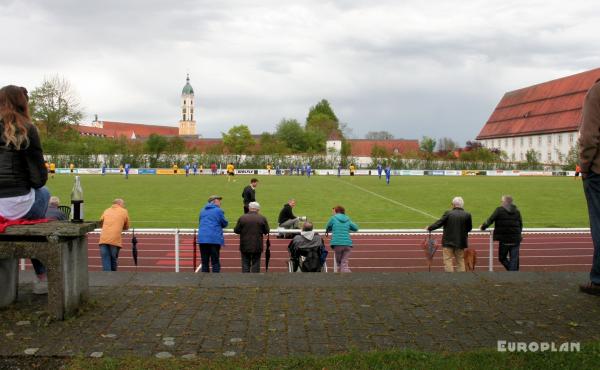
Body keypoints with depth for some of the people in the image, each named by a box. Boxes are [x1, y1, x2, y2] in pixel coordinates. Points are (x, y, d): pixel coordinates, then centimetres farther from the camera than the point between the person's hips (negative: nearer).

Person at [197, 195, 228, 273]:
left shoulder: (202, 210, 14)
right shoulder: (218, 210, -2)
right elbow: (225, 223, 5)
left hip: (202, 238, 4)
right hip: (215, 239, -4)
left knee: (204, 262, 10)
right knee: (215, 262, 1)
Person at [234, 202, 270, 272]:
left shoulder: (242, 218, -4)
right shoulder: (262, 218, -5)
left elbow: (236, 231, -2)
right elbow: (266, 231, -1)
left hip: (245, 246, 1)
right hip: (257, 246, 0)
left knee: (245, 264, 9)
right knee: (256, 264, 6)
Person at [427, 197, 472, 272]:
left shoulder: (448, 213, -9)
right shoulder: (467, 215, -3)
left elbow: (439, 223, -5)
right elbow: (469, 228, 6)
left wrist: (429, 228, 9)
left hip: (448, 242, -3)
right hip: (461, 242, 3)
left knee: (448, 260, 1)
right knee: (460, 261, 14)